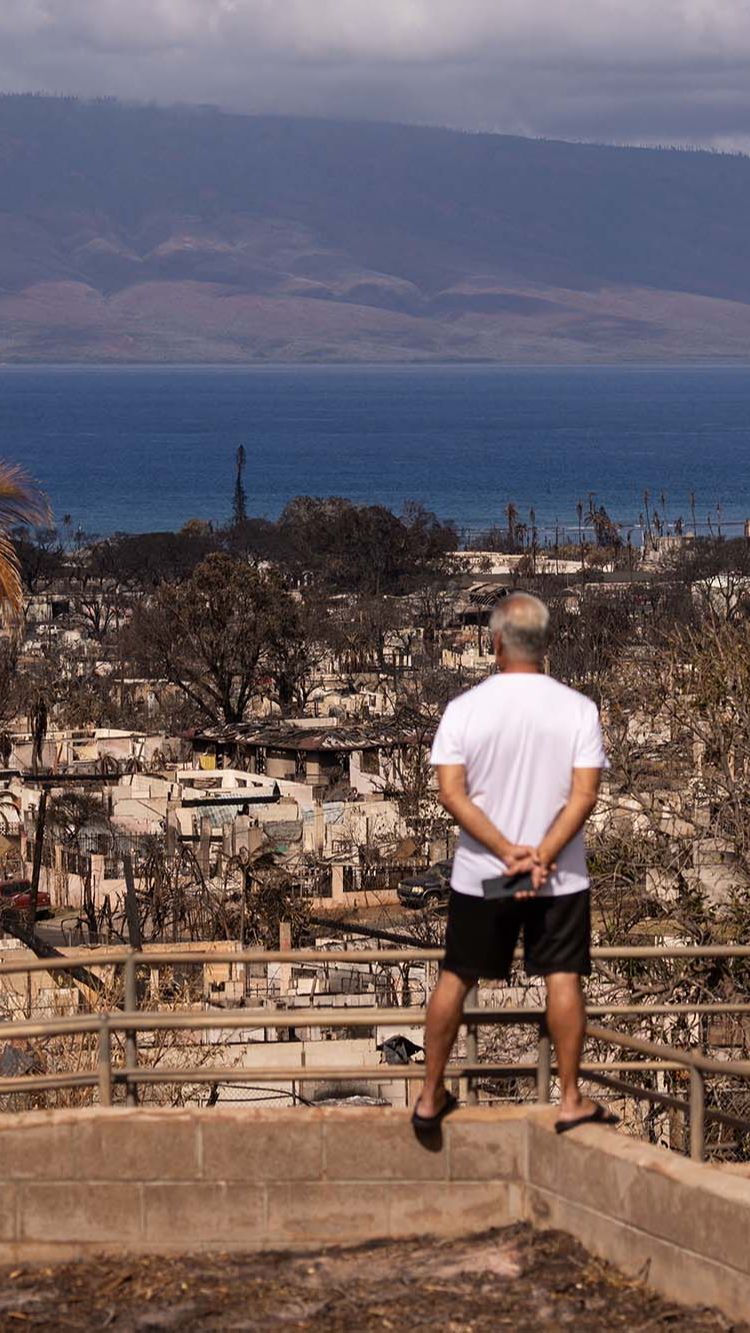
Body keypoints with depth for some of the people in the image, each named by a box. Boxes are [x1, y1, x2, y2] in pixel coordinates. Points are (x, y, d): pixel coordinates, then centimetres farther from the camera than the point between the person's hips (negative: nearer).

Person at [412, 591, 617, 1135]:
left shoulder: (465, 708, -7)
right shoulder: (578, 709, -7)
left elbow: (452, 793, -13)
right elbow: (584, 795, -14)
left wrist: (507, 852, -15)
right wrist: (542, 858, -16)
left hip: (479, 875, 1)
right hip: (560, 878, -1)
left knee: (456, 978, 11)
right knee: (563, 979, 7)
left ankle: (431, 1095, 18)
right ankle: (571, 1100, 10)